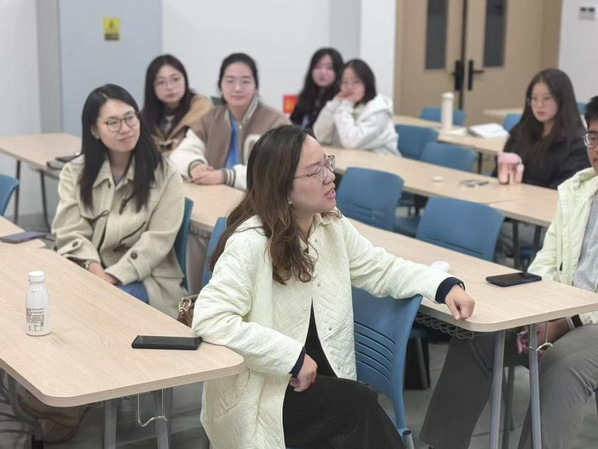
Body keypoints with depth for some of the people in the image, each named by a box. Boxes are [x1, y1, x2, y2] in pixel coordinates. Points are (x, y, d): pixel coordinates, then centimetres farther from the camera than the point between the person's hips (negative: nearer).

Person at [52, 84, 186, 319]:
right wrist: (94, 270, -23)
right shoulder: (75, 173, 7)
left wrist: (112, 277, -21)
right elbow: (70, 232, -3)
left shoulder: (164, 174, -1)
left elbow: (158, 240, -9)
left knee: (110, 304, -33)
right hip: (90, 273, 2)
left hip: (145, 279, -2)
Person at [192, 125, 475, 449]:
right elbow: (210, 320, -29)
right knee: (359, 404, -25)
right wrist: (294, 356, -27)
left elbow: (381, 268, 13)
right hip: (260, 393, -6)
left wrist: (445, 286, -4)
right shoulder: (250, 242, -21)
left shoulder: (332, 225, 2)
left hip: (322, 379, 6)